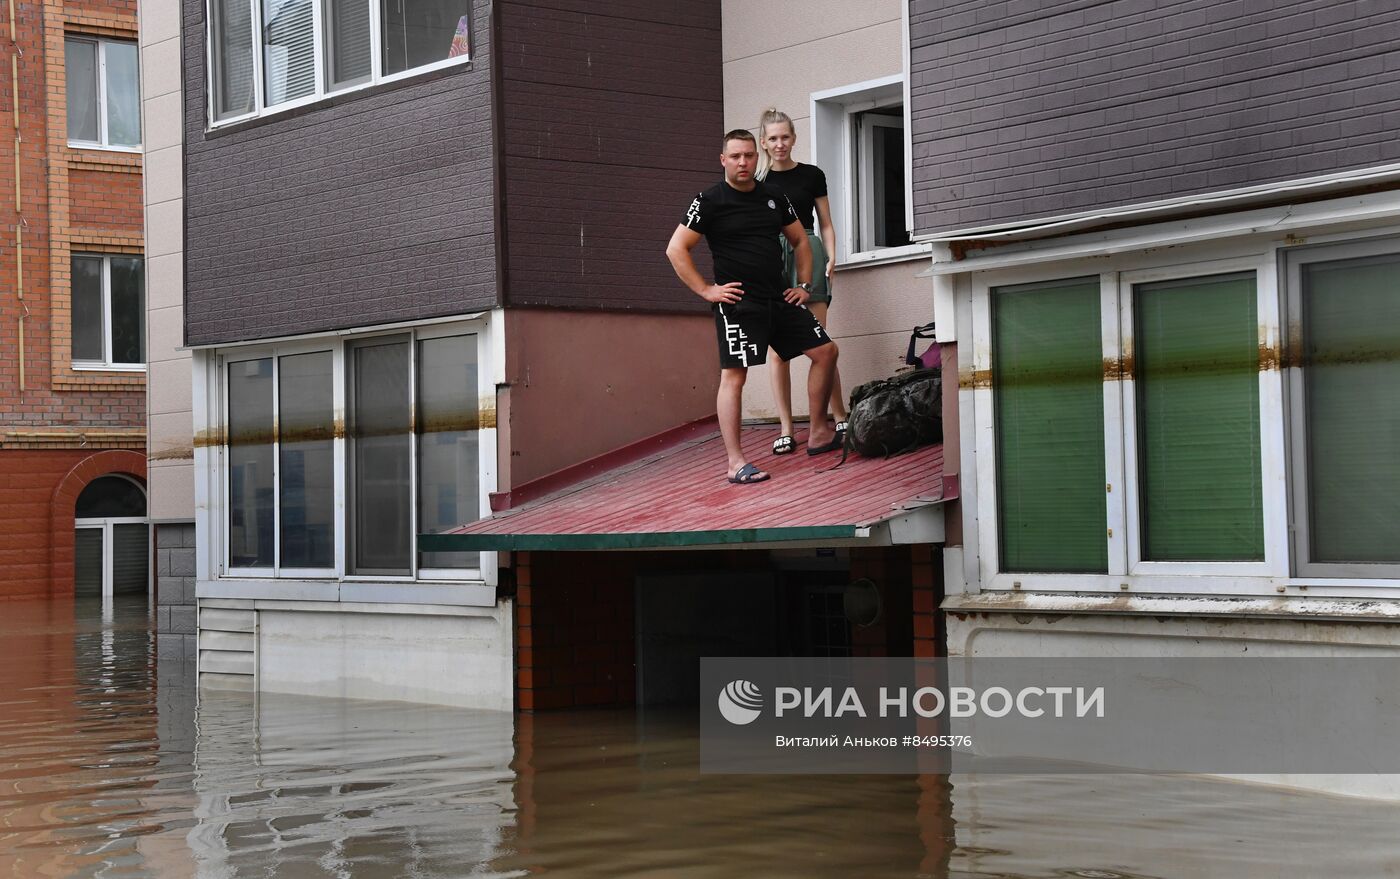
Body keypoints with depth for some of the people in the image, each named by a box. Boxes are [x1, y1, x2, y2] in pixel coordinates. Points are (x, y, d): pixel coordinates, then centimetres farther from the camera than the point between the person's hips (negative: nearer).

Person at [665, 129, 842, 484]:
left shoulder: (773, 198, 12)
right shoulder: (710, 201, -4)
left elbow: (799, 242, 24)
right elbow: (676, 249, -7)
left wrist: (804, 285, 14)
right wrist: (706, 290, -11)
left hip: (780, 299, 6)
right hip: (738, 303, -6)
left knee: (825, 350, 6)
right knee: (733, 375, -12)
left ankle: (819, 434, 18)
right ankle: (736, 463, -10)